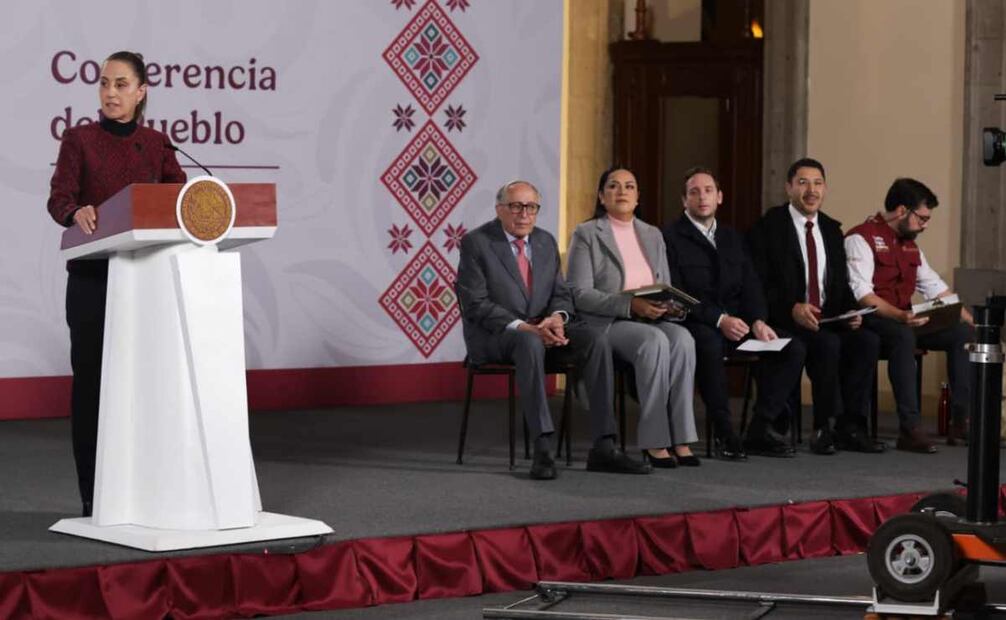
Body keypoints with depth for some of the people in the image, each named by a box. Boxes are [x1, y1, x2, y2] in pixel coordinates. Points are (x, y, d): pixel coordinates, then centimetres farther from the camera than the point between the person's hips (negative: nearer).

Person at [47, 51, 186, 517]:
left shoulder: (156, 144, 9)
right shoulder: (80, 139, -1)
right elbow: (59, 198, -13)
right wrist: (78, 213, -36)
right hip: (93, 274, -3)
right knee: (91, 379, -1)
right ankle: (95, 496, 4)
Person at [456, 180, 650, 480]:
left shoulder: (546, 242, 13)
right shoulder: (476, 243, -5)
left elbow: (561, 294, 12)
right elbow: (476, 304, -12)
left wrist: (557, 318, -13)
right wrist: (521, 327, -25)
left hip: (542, 328, 6)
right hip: (494, 334, -5)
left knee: (596, 340, -22)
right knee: (530, 343, -40)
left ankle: (603, 447, -25)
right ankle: (543, 448, -42)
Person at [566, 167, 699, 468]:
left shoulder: (653, 235, 18)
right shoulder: (586, 235, 1)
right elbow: (579, 294, -8)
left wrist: (670, 304, -7)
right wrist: (631, 305, -20)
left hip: (653, 321, 5)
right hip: (605, 325, -4)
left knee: (682, 339, -30)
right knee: (654, 341, -35)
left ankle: (680, 439, -32)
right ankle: (654, 441, -32)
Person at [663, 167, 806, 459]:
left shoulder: (732, 238, 19)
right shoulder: (670, 237, -2)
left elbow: (750, 286, 11)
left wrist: (758, 321, -10)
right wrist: (719, 320, -23)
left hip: (738, 322, 6)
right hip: (696, 325, -6)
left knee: (793, 348, -15)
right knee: (709, 344, -41)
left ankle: (759, 431, -11)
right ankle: (723, 432, -26)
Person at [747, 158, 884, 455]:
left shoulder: (832, 230, 18)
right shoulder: (769, 227, -1)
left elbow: (842, 283, 19)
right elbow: (759, 284, -8)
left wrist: (851, 310, -2)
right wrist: (792, 308, -22)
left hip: (829, 319, 6)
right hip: (785, 320, -6)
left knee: (867, 340, -22)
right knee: (828, 343, -33)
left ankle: (850, 427, -17)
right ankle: (824, 428, -21)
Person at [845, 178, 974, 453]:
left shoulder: (909, 244, 17)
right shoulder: (862, 239, -10)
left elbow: (936, 288, 18)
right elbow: (861, 295, -22)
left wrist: (973, 322, 7)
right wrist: (900, 316, -36)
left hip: (905, 321, 8)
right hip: (870, 323, -8)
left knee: (963, 334, -10)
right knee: (903, 336, -38)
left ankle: (961, 421, -15)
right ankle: (910, 428, -40)